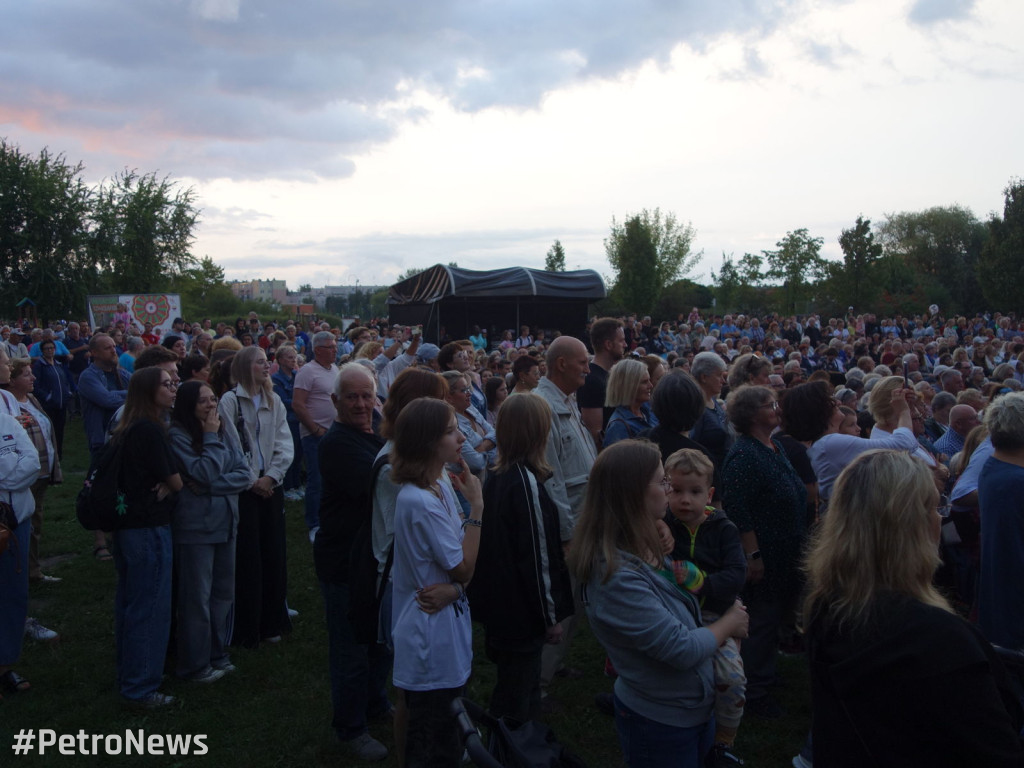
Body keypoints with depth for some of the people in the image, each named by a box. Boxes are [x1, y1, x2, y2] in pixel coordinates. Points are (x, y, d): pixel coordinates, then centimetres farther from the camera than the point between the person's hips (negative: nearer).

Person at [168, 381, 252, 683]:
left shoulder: (226, 428, 4)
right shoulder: (177, 435, -12)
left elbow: (246, 474, -2)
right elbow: (205, 473, -22)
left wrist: (211, 487, -14)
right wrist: (211, 438, -15)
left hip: (225, 522, 6)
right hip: (195, 526, -6)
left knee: (223, 593, 14)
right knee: (196, 598, 4)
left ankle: (218, 654, 29)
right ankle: (195, 665, 18)